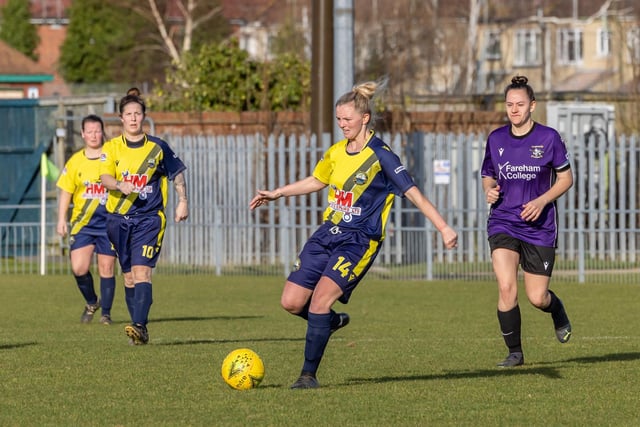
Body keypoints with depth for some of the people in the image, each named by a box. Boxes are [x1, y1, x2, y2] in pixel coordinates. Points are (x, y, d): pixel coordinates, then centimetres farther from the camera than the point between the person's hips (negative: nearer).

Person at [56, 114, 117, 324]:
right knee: (78, 268, -9)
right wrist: (61, 220, 3)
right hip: (82, 223, 1)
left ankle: (106, 312, 12)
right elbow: (66, 191, 10)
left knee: (106, 268, -1)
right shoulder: (75, 161, 6)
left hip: (109, 222, -1)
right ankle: (91, 302, 17)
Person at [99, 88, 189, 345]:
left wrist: (182, 201, 7)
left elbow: (177, 174, 14)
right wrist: (120, 185, -29)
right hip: (119, 219, 3)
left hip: (149, 219, -3)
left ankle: (140, 327, -27)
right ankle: (139, 331, 14)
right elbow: (105, 177, -10)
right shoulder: (112, 148, 4)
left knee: (141, 271, -17)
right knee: (128, 276, 7)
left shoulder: (157, 147, 4)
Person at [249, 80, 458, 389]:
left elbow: (413, 193, -13)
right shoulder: (336, 152, 8)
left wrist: (444, 228, -19)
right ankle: (332, 321, 31)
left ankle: (309, 375, -16)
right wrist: (276, 194, 26)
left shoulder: (381, 156, -12)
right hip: (327, 233, 7)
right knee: (291, 302, -1)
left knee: (321, 296, -23)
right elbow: (317, 181, 27)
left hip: (360, 239, -7)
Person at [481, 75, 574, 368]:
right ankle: (515, 352, -2)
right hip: (503, 222, 2)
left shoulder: (548, 138, -5)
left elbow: (566, 178, 1)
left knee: (537, 297, 0)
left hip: (539, 226, -2)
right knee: (506, 288, -18)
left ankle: (559, 315, 38)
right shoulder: (496, 139, 4)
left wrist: (542, 201, -14)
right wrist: (489, 190, -7)